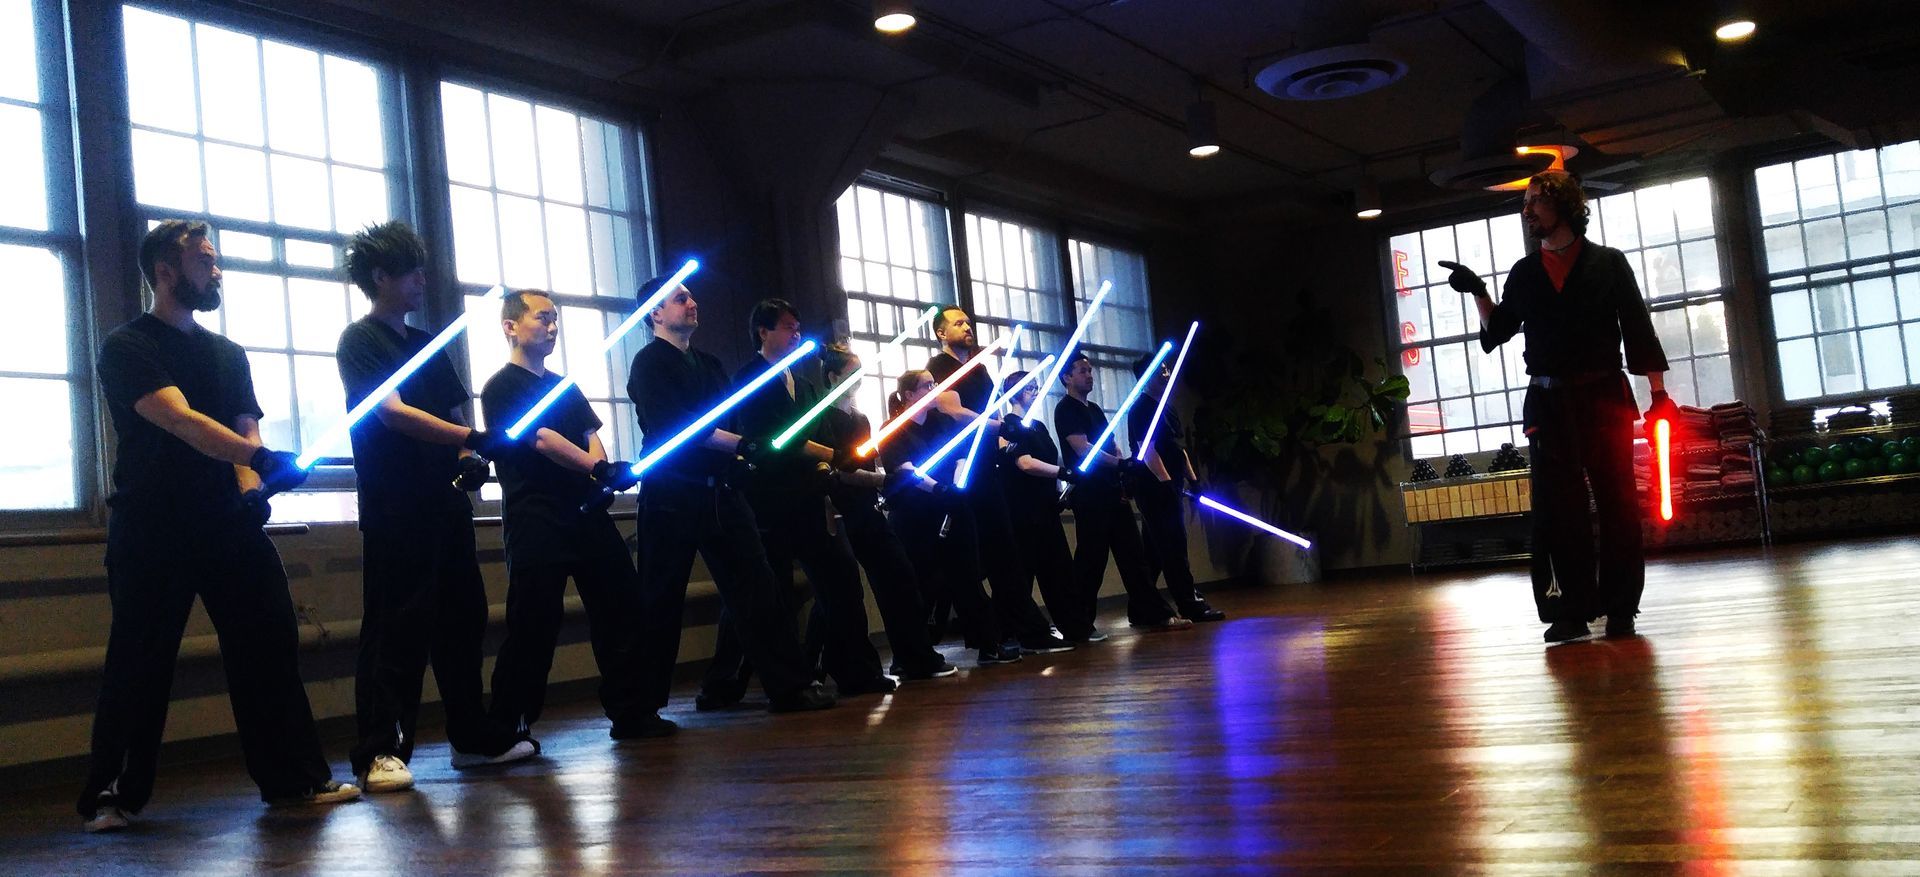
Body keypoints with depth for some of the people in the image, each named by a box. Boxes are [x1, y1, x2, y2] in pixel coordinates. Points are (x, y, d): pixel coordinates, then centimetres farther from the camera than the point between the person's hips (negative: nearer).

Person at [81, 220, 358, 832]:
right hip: (152, 528, -5)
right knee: (139, 662, -1)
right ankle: (112, 795, 13)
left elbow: (242, 431, 11)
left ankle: (293, 777, 7)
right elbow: (181, 420, -21)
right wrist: (260, 456, -36)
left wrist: (251, 485, -12)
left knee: (270, 643, 0)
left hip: (228, 523, 5)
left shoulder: (229, 355, 16)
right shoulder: (127, 348, -5)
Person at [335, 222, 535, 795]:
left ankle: (474, 736, 20)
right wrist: (472, 440, -26)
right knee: (396, 629, -9)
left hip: (445, 503, 7)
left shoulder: (428, 345, 20)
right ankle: (378, 752, -5)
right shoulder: (360, 341, -3)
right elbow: (393, 412, -16)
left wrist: (469, 459, -2)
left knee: (462, 621, 10)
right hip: (395, 508, -7)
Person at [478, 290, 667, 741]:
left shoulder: (566, 387, 21)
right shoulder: (502, 388, -2)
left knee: (621, 604, 4)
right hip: (536, 520, -7)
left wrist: (603, 473, -12)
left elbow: (590, 434, 10)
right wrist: (600, 470, -24)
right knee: (534, 623, -6)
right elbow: (542, 439, -15)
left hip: (587, 513, 7)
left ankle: (631, 714, 12)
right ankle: (508, 728, 5)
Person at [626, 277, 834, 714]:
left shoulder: (709, 365, 20)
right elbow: (674, 427, -16)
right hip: (673, 496, -6)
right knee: (662, 601, 0)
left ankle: (790, 686, 4)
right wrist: (740, 445, -22)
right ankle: (644, 705, 10)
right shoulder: (649, 362, -3)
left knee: (757, 588, 2)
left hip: (721, 493, 6)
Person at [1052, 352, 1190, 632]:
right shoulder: (1066, 409, -6)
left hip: (1111, 491, 9)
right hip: (1090, 493, -9)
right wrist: (1121, 464, -21)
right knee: (1092, 557, -6)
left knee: (1132, 552, 5)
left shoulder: (1093, 408, 21)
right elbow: (1083, 449, -17)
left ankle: (1152, 613, 5)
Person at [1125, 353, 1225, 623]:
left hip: (1168, 489, 9)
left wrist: (1192, 479, 18)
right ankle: (1190, 604, -8)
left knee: (1154, 550, 11)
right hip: (1154, 487, -9)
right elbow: (1147, 449, -18)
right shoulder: (1141, 409, -9)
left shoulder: (1169, 409, 20)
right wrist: (1166, 480, -25)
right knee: (1173, 547, -9)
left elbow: (1179, 449, 23)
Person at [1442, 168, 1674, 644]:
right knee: (1559, 508, 0)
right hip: (1549, 403, 2)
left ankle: (1620, 606, 6)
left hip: (1605, 397, -2)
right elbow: (1496, 332, 15)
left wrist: (1659, 392, -2)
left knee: (1617, 502, -1)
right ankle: (1574, 609, 5)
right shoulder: (1524, 273, 14)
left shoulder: (1608, 263, 5)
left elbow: (1639, 331, 3)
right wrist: (1478, 293, 0)